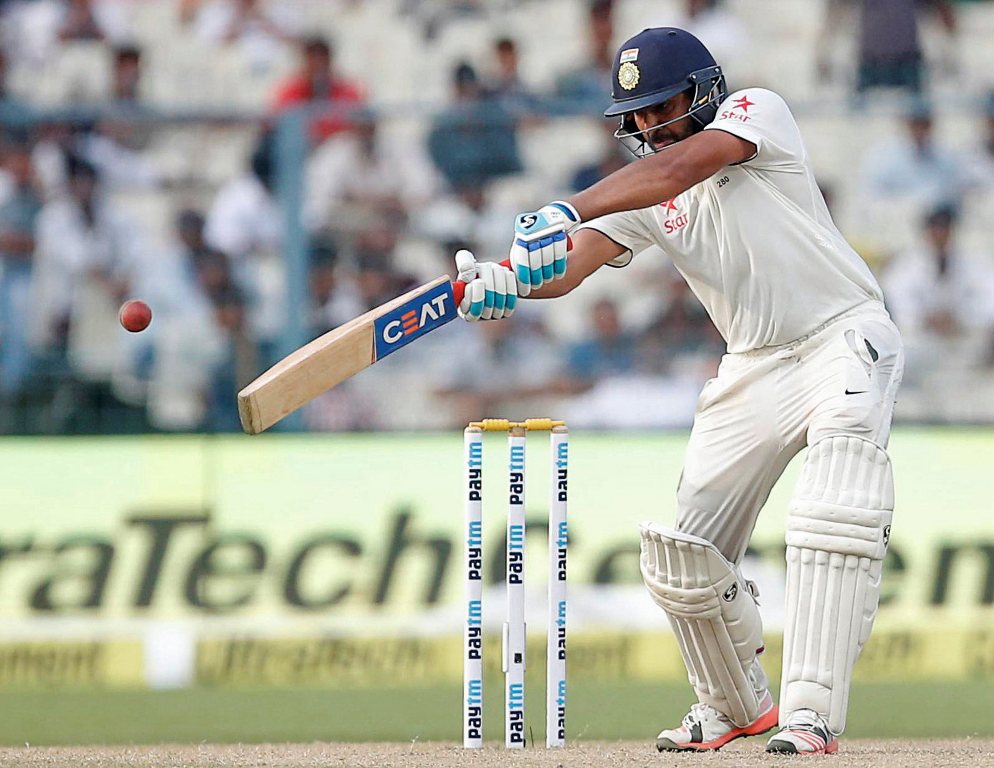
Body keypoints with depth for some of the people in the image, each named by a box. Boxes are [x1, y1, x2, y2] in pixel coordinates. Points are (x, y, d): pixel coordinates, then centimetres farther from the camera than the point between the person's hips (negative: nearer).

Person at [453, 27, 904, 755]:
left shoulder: (757, 111, -9)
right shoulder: (643, 194, 7)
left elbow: (682, 166, -29)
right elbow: (568, 269, -8)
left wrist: (568, 211, -41)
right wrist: (506, 282, -32)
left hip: (845, 339, -7)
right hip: (755, 368, 7)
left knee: (834, 519, -27)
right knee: (684, 556, 2)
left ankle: (812, 712, -30)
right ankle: (737, 706, 23)